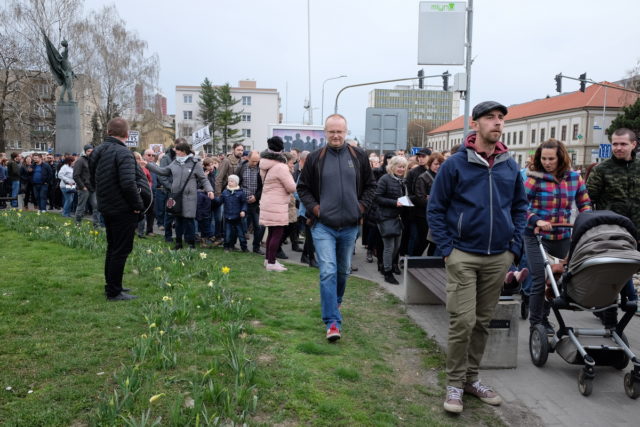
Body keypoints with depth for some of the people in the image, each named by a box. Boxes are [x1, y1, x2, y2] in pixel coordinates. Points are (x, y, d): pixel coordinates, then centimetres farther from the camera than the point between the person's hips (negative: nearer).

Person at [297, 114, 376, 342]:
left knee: (343, 271, 18)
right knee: (328, 272, -11)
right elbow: (303, 187, 6)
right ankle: (333, 322, -8)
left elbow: (370, 185, 11)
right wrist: (314, 207, -7)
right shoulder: (315, 158, -1)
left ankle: (333, 304, 43)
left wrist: (362, 206, -2)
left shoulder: (359, 156, 2)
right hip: (323, 226, -2)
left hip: (350, 226, 3)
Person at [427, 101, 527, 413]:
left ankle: (471, 378, 28)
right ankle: (454, 384, 12)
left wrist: (515, 246, 6)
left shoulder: (510, 166, 6)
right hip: (463, 256, -4)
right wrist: (447, 248, -9)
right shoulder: (455, 164, -7)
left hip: (499, 258, 5)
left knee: (483, 322, 13)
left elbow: (520, 207, 15)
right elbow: (435, 208, -4)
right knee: (463, 321, -4)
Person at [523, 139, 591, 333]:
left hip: (563, 238, 5)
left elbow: (585, 203, 13)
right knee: (540, 280, -4)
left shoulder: (574, 177, 5)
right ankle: (535, 324, 10)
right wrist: (536, 220, -27)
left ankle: (544, 319, 30)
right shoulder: (535, 178, -9)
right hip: (537, 237, -5)